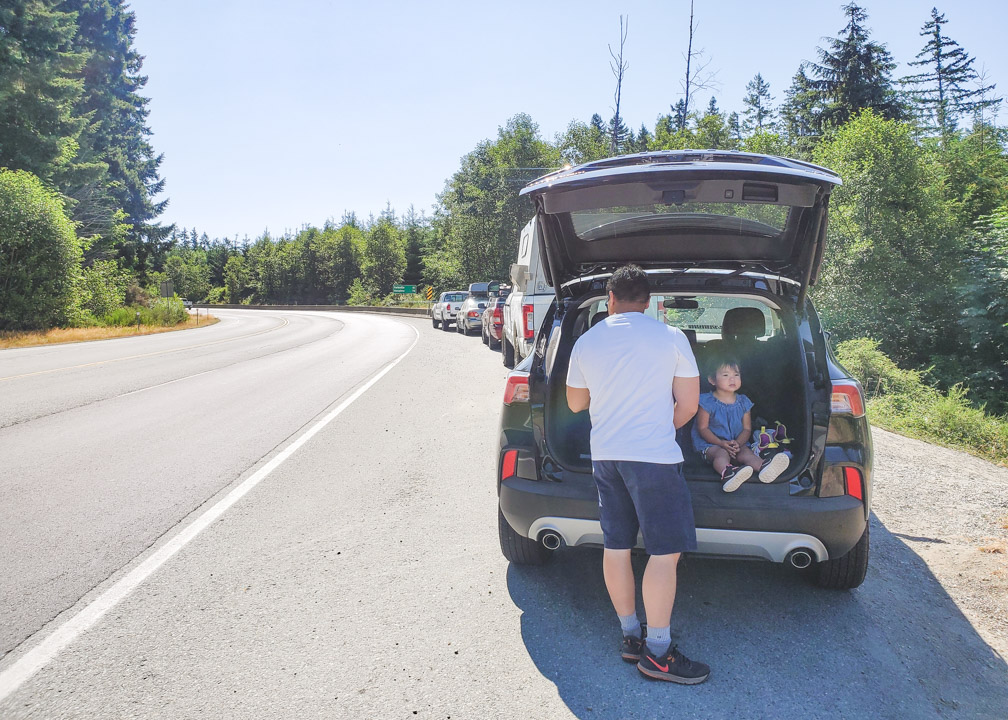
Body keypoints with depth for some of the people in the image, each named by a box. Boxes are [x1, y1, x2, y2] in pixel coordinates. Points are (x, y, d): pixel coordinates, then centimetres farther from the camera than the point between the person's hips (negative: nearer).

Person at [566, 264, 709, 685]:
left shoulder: (586, 342, 6)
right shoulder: (671, 338, -4)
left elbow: (575, 403, 18)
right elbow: (688, 404, -1)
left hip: (604, 456, 6)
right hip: (653, 457, -5)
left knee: (616, 547, 12)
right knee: (665, 552, 1)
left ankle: (631, 636, 24)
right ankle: (656, 652, 5)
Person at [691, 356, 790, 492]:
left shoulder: (743, 402, 11)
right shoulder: (707, 402, -3)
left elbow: (747, 428, 8)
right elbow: (703, 428, -7)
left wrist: (738, 443, -15)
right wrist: (721, 443, -20)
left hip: (736, 444, 4)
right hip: (711, 444, -4)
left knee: (746, 452, -27)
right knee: (722, 454, -35)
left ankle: (763, 467, -58)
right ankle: (727, 472, -69)